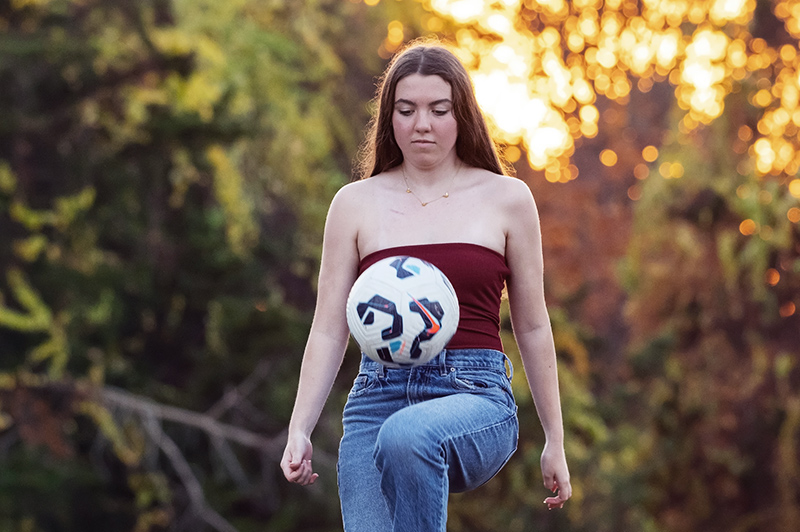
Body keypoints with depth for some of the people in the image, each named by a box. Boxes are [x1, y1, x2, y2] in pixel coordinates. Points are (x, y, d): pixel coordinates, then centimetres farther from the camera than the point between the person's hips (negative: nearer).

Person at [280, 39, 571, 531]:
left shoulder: (507, 199, 8)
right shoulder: (355, 203, 10)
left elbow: (532, 326, 12)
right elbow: (330, 330, 9)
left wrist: (555, 440, 11)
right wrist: (299, 430, -3)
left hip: (477, 398, -2)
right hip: (378, 394, 2)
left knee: (406, 436, -37)